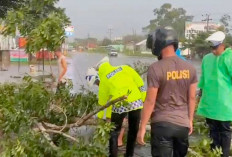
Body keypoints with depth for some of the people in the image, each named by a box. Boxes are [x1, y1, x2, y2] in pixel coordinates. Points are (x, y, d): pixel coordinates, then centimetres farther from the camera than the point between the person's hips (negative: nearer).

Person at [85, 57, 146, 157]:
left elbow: (102, 101, 10)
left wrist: (101, 116, 21)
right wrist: (143, 97, 10)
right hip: (136, 102, 3)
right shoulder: (125, 68, 11)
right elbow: (139, 81, 5)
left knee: (114, 132, 14)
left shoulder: (103, 79, 7)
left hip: (120, 106, -3)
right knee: (133, 131, 18)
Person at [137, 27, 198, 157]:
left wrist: (142, 127, -7)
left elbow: (150, 101, -14)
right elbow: (192, 98, 7)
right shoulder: (190, 68, 1)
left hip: (162, 124, -5)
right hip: (183, 124, 5)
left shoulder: (156, 68, -15)